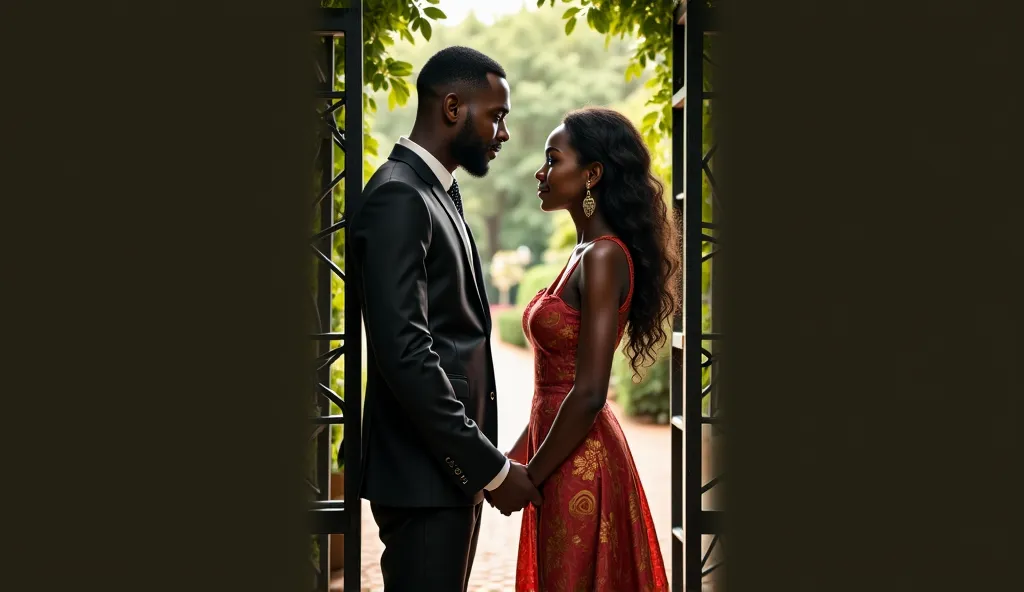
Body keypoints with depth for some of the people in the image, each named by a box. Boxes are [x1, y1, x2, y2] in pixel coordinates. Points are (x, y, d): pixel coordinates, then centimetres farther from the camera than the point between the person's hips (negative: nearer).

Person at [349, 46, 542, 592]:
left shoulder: (436, 195, 16)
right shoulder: (397, 198, -15)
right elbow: (405, 353, -22)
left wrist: (481, 459, 14)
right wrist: (490, 468, -19)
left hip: (452, 465, 10)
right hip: (424, 475, -10)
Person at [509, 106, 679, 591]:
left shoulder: (604, 257, -17)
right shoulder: (584, 253, 11)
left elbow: (589, 394, -21)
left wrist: (528, 477, -13)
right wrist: (515, 456, 13)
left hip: (580, 461, -9)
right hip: (565, 455, 9)